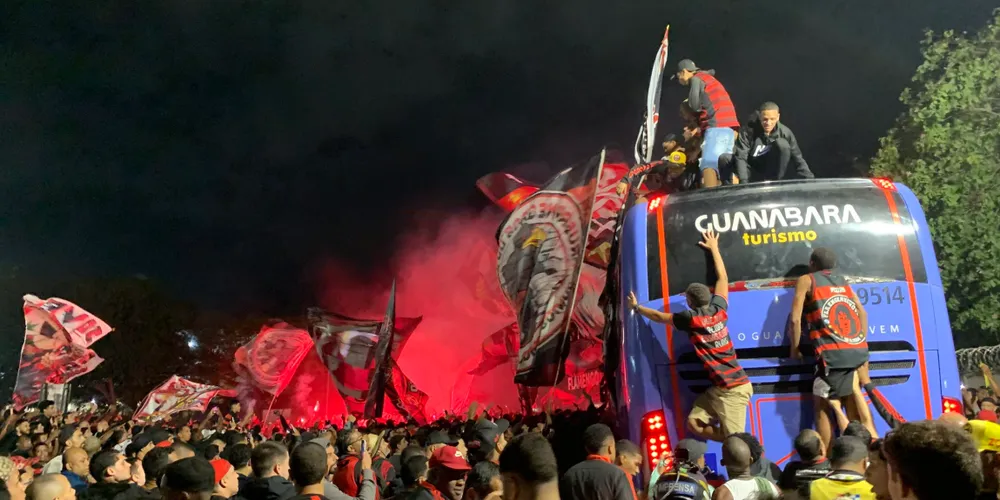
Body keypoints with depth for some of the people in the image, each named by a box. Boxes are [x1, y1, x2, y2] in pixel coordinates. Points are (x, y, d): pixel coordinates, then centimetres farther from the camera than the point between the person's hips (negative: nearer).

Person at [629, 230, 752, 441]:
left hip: (733, 389, -8)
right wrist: (714, 248, 31)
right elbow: (723, 278, 21)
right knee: (694, 423, 6)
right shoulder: (719, 309, 5)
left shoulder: (690, 319, -12)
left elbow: (658, 316, 5)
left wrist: (636, 307, 21)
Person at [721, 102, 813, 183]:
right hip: (754, 171, -1)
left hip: (773, 172, 1)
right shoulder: (748, 131, -19)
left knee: (782, 143, -26)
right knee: (723, 159, -24)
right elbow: (741, 157, -25)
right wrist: (744, 182, -37)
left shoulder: (785, 132, -15)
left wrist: (810, 180, -21)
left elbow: (798, 159, -12)